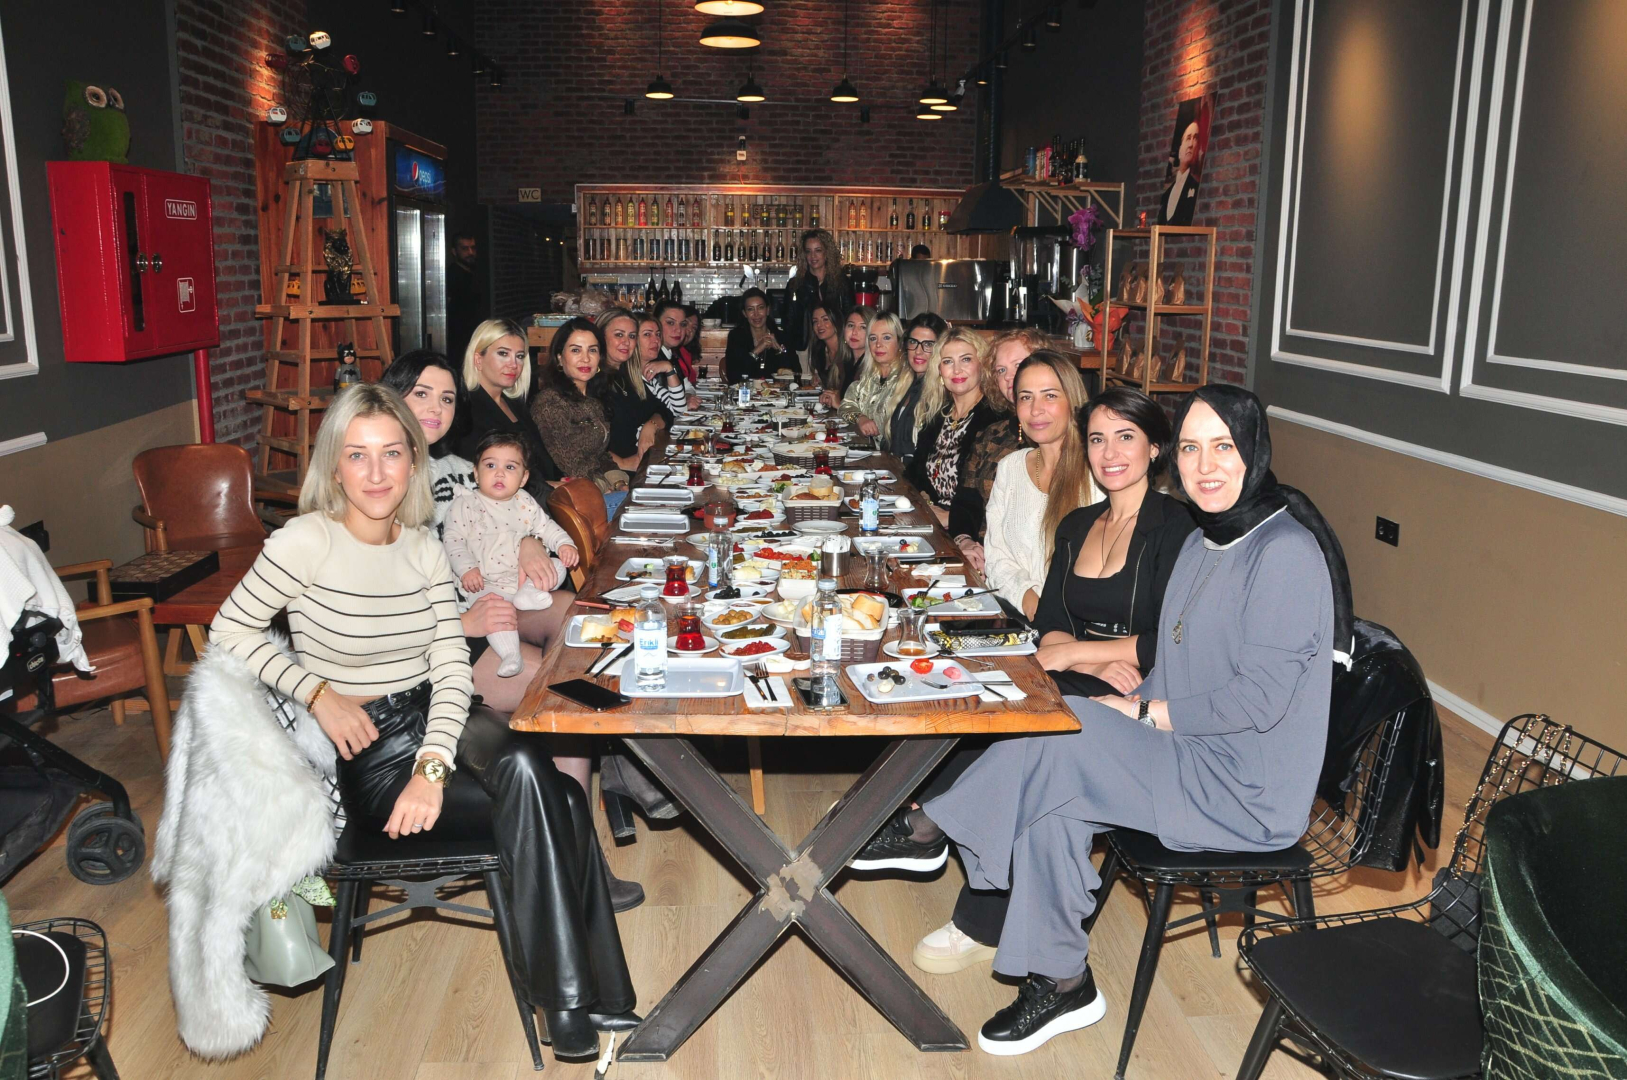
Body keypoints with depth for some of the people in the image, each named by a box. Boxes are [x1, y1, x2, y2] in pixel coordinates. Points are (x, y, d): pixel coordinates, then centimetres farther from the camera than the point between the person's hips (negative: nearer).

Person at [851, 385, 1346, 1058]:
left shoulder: (1286, 552, -18)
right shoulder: (1202, 542, 12)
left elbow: (1260, 697, -22)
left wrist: (1142, 713, -15)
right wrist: (1128, 709, -3)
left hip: (1247, 796, -8)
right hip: (1194, 761, 8)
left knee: (1060, 734, -22)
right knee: (1049, 802, -15)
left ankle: (926, 830, -7)